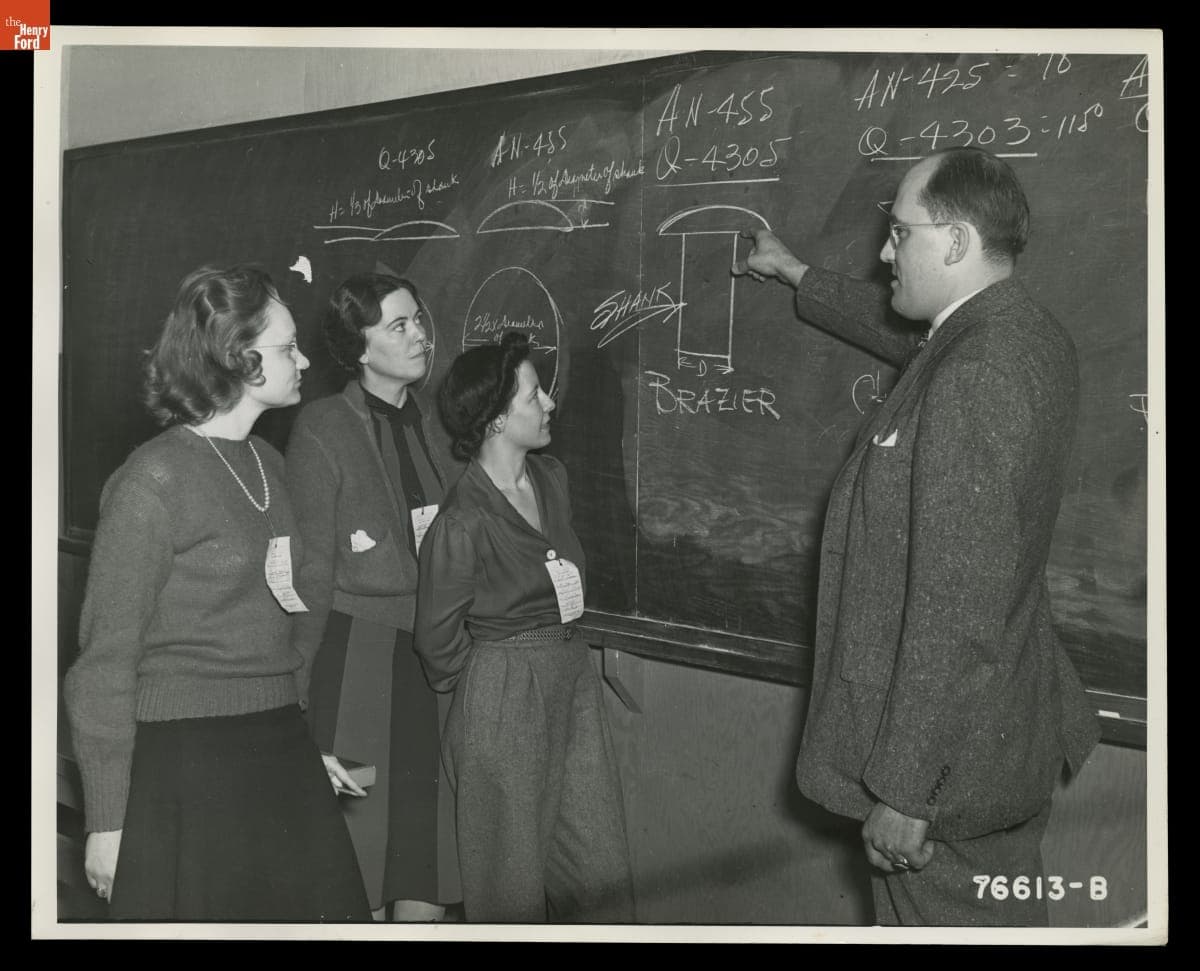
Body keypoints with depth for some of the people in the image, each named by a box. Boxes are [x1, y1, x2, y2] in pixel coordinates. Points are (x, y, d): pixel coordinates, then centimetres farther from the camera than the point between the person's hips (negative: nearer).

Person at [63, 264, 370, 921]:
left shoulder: (268, 465, 10)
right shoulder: (152, 480, -12)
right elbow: (105, 662, -11)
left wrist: (308, 740, 12)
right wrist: (107, 820, -11)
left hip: (281, 752, 7)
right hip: (183, 763, -7)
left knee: (328, 912, 9)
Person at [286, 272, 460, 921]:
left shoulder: (436, 423, 10)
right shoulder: (323, 428, -5)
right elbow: (312, 569, -5)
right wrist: (302, 678, -6)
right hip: (358, 654, -4)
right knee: (363, 826, 0)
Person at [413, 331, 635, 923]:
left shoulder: (551, 477, 3)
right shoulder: (462, 523, -20)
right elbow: (437, 638, -10)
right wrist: (493, 678, 4)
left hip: (571, 671, 7)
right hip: (502, 693, -7)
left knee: (599, 862, 13)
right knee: (512, 869, 8)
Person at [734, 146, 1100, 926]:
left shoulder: (976, 378, -27)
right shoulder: (1029, 335, 4)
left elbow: (959, 612, -29)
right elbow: (901, 336, 27)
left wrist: (902, 790, -23)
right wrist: (794, 272, 37)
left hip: (951, 762, -9)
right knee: (1003, 917, 23)